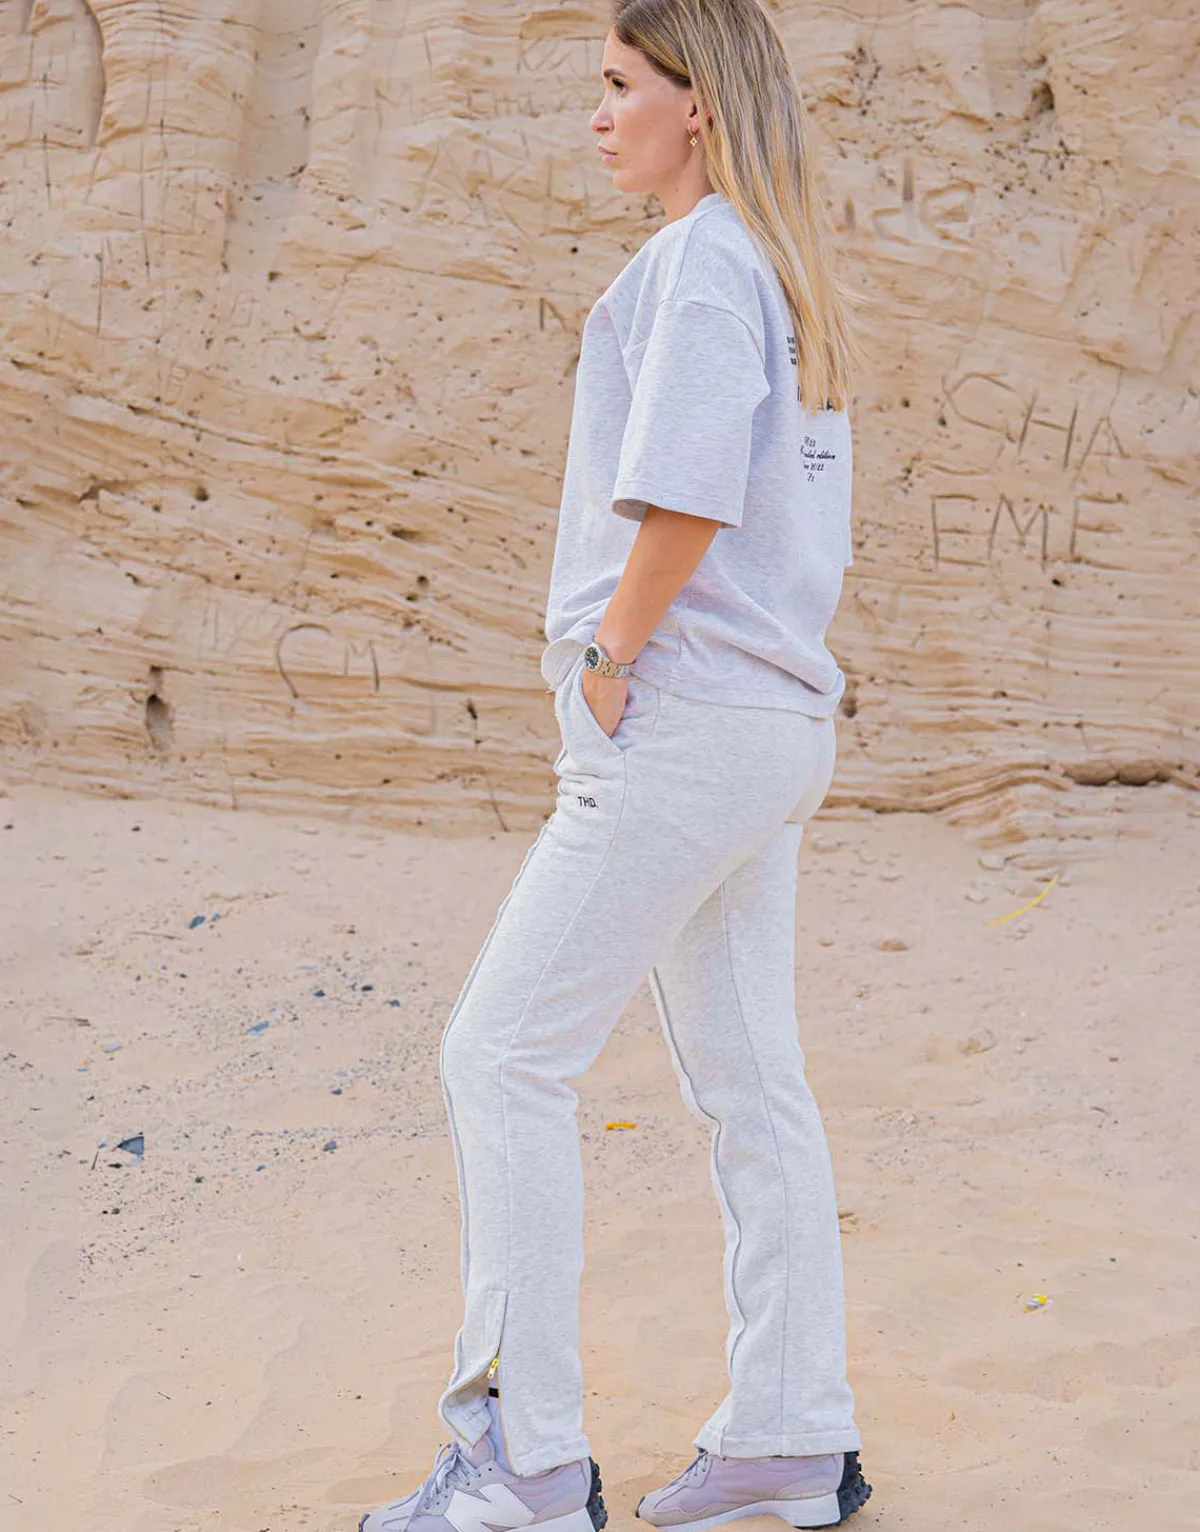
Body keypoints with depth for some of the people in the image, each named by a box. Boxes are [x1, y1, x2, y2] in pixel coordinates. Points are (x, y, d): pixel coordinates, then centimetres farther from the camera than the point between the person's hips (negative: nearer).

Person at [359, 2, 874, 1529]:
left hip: (679, 721, -10)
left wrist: (609, 660, -12)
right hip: (778, 728, 10)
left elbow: (685, 498, -24)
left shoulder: (702, 262, -11)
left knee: (501, 1057, -4)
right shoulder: (799, 287, 18)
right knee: (749, 1083, 11)